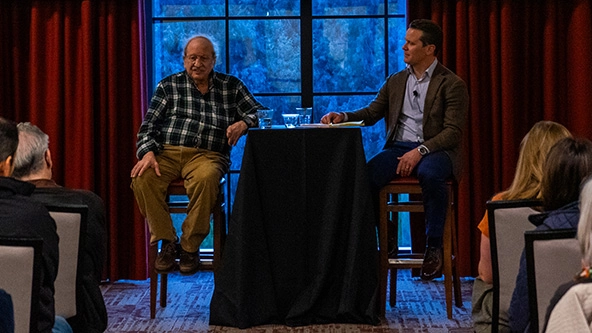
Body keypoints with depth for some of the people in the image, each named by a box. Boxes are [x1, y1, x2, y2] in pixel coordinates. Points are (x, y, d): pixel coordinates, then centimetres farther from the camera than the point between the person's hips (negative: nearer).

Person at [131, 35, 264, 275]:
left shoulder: (231, 86, 17)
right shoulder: (169, 86, 16)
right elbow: (149, 124, 9)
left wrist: (243, 123, -11)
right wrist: (148, 153, -10)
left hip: (207, 155, -1)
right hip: (167, 152, 1)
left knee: (205, 178, -38)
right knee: (142, 179, -32)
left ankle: (191, 246, -22)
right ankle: (166, 241, -17)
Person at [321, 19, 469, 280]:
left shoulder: (452, 84, 0)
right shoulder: (395, 81, 18)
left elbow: (453, 131, -8)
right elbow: (371, 113, 17)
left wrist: (421, 151, -22)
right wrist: (343, 117, -4)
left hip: (436, 150, -4)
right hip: (399, 147, 5)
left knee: (429, 174, -39)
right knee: (364, 175, -25)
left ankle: (434, 247, -23)